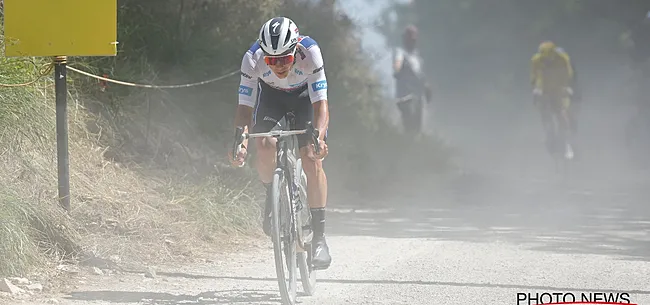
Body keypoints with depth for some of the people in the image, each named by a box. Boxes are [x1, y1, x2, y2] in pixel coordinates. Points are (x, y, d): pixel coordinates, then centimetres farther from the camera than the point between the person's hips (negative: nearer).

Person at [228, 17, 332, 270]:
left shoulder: (309, 52, -37)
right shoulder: (253, 59, -33)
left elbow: (320, 103, -38)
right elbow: (245, 107, -29)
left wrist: (319, 136, -56)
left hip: (305, 96, -1)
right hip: (271, 95, 1)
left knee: (312, 160, -18)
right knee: (265, 147, -27)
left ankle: (319, 236, -11)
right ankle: (272, 196, 4)